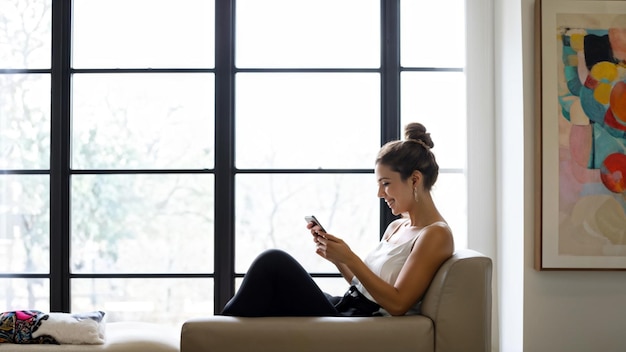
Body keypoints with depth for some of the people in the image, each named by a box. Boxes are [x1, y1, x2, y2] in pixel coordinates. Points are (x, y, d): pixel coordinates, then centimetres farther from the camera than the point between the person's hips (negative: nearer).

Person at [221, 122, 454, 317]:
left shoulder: (436, 234, -8)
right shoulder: (397, 226, 19)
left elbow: (397, 304, -16)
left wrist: (349, 258, -16)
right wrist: (334, 253, 6)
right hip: (346, 309, 9)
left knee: (273, 262, -17)